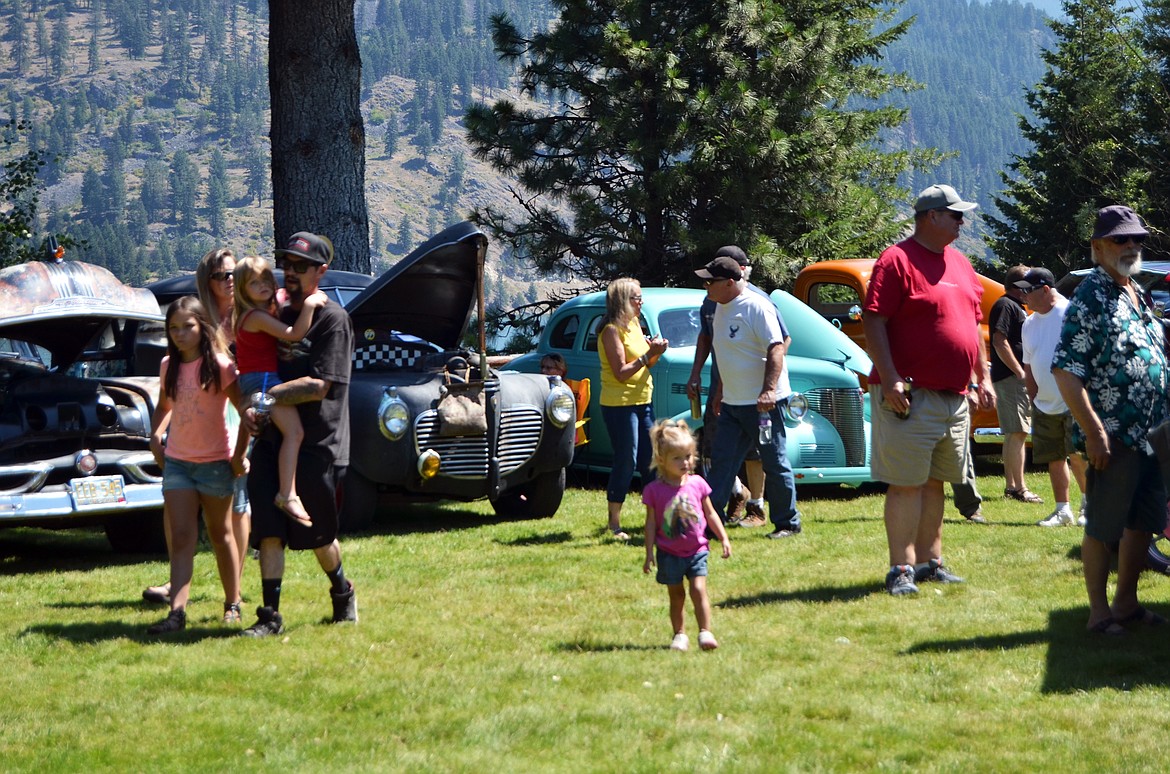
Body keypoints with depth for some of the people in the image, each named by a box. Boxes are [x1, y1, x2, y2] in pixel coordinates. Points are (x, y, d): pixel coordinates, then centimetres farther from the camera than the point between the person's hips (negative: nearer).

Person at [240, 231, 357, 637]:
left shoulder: (332, 320, -7)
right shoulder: (275, 316, 15)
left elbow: (319, 386, -16)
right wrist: (246, 405, 0)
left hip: (317, 445, -5)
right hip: (271, 440, 5)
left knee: (319, 534, 6)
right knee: (270, 530, -4)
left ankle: (342, 592, 31)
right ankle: (270, 615, -3)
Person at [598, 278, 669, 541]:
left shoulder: (634, 325, 13)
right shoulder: (612, 330, -13)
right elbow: (621, 372, -19)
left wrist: (655, 352, 0)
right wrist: (649, 355, -20)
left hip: (642, 402, 8)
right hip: (619, 405, -8)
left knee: (650, 461, 9)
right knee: (626, 462, -6)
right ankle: (614, 522, 2)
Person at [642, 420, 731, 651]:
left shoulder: (697, 483, -1)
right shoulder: (654, 490, -7)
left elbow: (710, 514, 8)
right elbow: (651, 522, -2)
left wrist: (724, 539, 6)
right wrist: (649, 553, -3)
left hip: (696, 550, 1)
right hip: (669, 552, -1)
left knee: (698, 589, -12)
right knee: (676, 595, 9)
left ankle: (705, 632, -10)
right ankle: (679, 635, 20)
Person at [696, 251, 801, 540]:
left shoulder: (756, 307, -15)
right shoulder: (722, 308, 12)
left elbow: (776, 348, -21)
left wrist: (768, 390, -29)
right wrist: (721, 393, 24)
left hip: (763, 402, -9)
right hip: (732, 403, 9)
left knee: (775, 464, -1)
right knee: (722, 462, 6)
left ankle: (788, 523, 9)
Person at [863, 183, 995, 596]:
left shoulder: (960, 264, 16)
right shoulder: (897, 260, -9)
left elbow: (973, 324, 24)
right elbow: (873, 321, -15)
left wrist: (984, 377, 19)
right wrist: (888, 380, -22)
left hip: (954, 396, 8)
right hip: (911, 397, -8)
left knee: (934, 482, 13)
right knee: (906, 484, -6)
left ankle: (930, 561, 20)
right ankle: (901, 568, -4)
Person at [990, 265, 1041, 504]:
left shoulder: (1016, 307, 22)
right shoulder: (1005, 306, -11)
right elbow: (999, 342, -20)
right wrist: (1020, 372, -22)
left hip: (1017, 378, 11)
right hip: (1010, 377, -11)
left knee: (1013, 434, 13)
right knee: (1017, 433, -12)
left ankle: (1011, 485, 18)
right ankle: (1019, 489, -14)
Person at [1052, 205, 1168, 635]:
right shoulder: (1090, 298, -11)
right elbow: (1066, 372, -17)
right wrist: (1093, 431, -21)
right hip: (1113, 435, -8)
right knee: (1103, 528, -1)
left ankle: (1127, 602, 24)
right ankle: (1100, 611, 7)